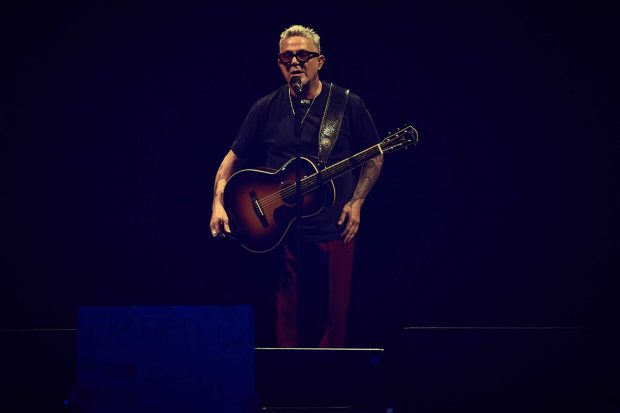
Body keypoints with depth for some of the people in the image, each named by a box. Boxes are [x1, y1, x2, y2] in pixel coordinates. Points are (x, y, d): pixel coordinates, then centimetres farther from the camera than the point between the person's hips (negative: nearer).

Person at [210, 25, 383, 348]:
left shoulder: (348, 105, 0)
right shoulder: (266, 109, 3)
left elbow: (374, 157, 9)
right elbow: (233, 157, 8)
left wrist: (356, 202, -3)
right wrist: (218, 203, -6)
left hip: (334, 229, -1)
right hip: (280, 230, 1)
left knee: (333, 315, 4)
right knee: (288, 316, 3)